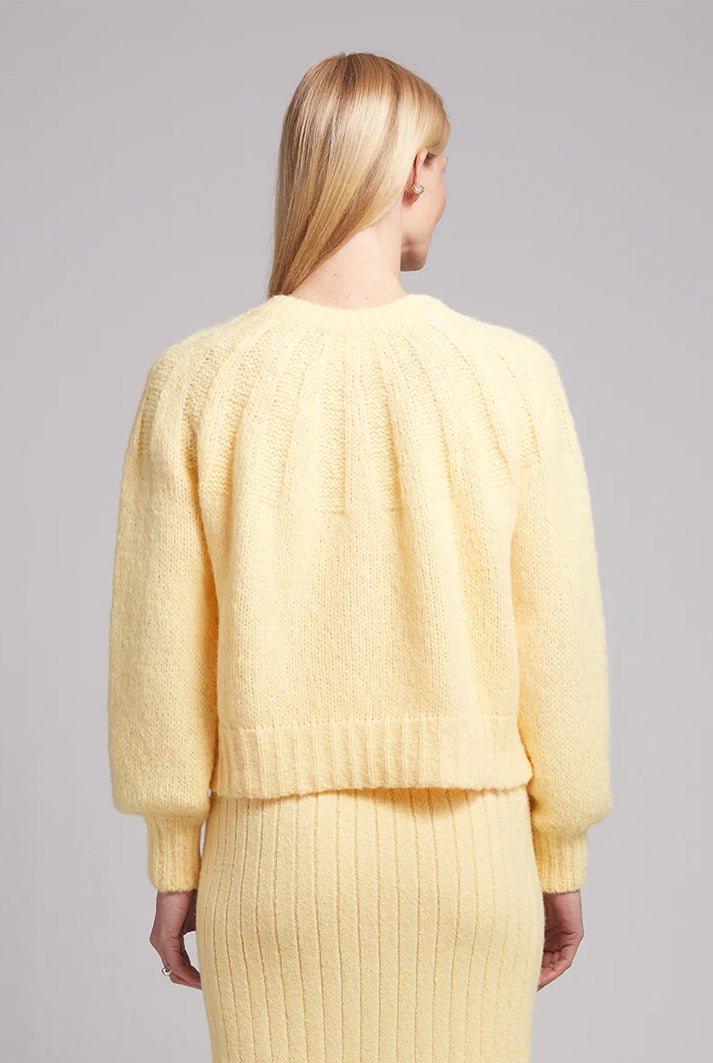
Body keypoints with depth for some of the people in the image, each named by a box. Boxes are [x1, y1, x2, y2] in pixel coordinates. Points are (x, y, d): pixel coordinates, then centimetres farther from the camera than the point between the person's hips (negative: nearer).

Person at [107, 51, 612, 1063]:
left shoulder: (196, 382, -9)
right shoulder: (511, 376, -10)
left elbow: (163, 649, -6)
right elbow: (556, 641, -6)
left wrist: (174, 866, 7)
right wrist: (563, 858, 7)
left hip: (276, 841, 0)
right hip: (464, 848, 0)